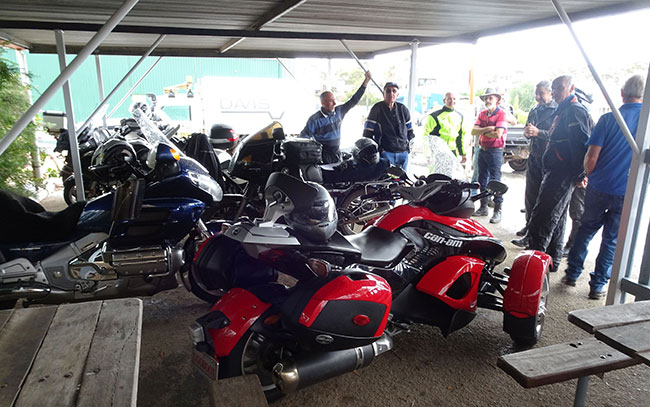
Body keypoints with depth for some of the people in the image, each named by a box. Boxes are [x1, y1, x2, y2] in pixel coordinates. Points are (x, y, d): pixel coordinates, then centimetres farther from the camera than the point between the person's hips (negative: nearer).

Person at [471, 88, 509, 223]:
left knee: (495, 181, -7)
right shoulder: (482, 114, 12)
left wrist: (482, 132, -6)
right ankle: (483, 207, 22)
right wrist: (488, 129, -14)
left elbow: (497, 134, -19)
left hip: (495, 151, -7)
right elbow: (473, 131, 0)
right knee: (482, 180, 12)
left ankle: (497, 211, -1)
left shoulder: (501, 114, -7)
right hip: (482, 150, 7)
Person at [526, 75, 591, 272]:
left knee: (541, 221, -12)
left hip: (562, 174, -11)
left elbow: (580, 144, -23)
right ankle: (552, 261, 29)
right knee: (557, 220, 18)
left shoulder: (575, 110, -14)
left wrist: (579, 174, -22)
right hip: (557, 172, 11)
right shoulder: (563, 110, 20)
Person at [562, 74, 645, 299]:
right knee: (612, 239, 11)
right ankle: (598, 286, 17)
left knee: (586, 229, 18)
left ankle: (572, 273, 24)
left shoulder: (609, 119, -7)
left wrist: (589, 176, 10)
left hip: (599, 188, 0)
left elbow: (591, 157, -8)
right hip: (628, 193, 1)